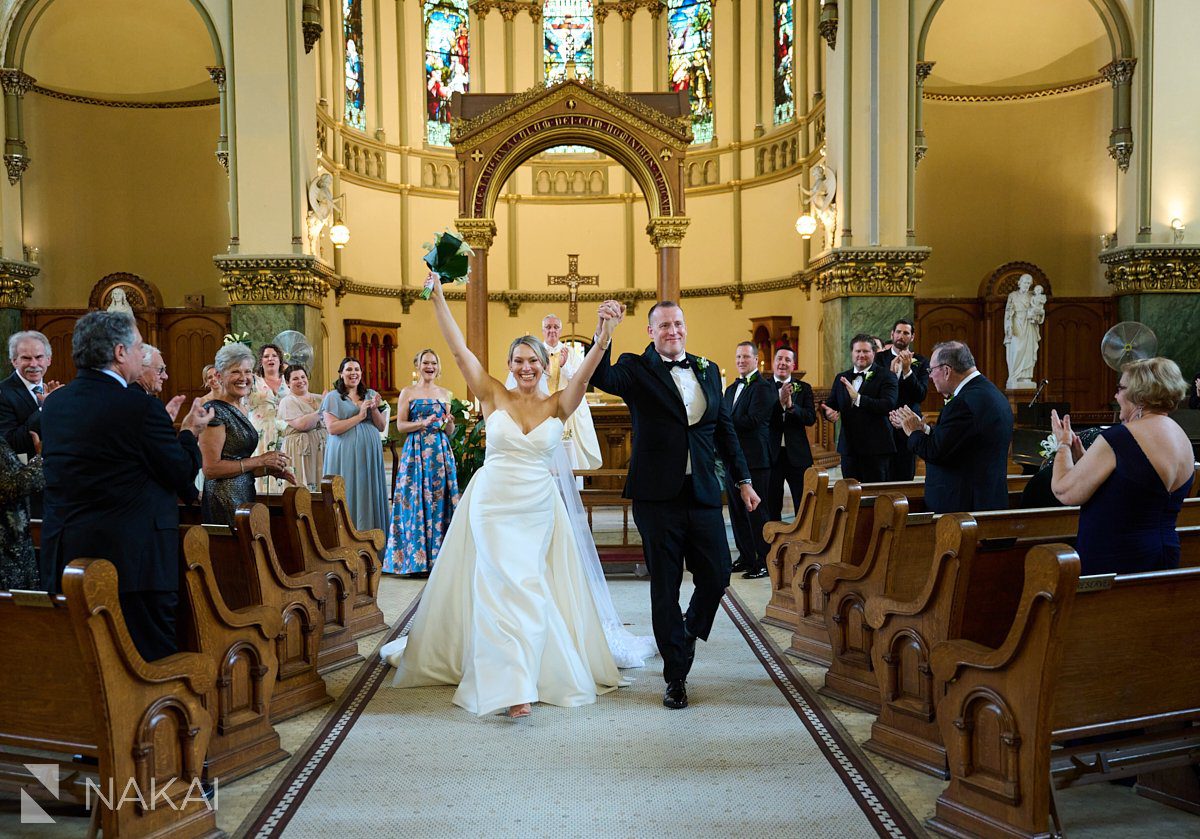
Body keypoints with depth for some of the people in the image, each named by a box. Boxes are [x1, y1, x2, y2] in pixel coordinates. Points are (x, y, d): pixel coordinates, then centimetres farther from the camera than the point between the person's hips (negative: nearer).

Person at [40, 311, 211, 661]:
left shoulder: (54, 404, 8)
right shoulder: (140, 407, -15)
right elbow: (183, 476, -10)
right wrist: (190, 433, 8)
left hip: (63, 556, 8)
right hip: (133, 554, -8)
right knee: (152, 657, 1)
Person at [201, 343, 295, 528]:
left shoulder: (240, 410, 15)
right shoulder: (214, 411, -12)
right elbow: (210, 469, -18)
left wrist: (270, 469, 6)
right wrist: (260, 460, -13)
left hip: (245, 497, 8)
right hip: (225, 501, -8)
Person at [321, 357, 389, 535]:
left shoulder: (370, 394, 14)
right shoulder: (333, 397, 1)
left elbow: (382, 427, 11)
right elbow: (332, 428, -11)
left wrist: (374, 409, -7)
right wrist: (360, 416, -12)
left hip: (370, 453, 4)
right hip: (345, 454, -4)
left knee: (369, 494, 4)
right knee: (349, 495, -4)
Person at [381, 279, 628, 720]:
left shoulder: (557, 405, 0)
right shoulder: (494, 396, -3)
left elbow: (584, 374, -17)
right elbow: (460, 350, -8)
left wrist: (603, 339, -33)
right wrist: (438, 299, -12)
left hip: (539, 509, 2)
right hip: (494, 504, -2)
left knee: (538, 589, 8)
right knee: (509, 587, -3)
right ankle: (512, 686, 4)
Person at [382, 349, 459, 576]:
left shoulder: (444, 393, 14)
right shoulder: (408, 392, 5)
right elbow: (400, 425, -1)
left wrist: (449, 423, -5)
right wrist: (423, 423, -14)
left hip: (440, 453, 3)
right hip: (416, 451, -3)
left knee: (440, 499, -1)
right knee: (415, 500, -6)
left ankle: (438, 555, 5)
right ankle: (415, 556, -1)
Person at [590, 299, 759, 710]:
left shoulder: (708, 370, 12)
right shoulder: (636, 369, -1)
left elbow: (725, 428, 16)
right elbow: (600, 377, -22)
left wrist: (742, 479, 14)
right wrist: (603, 331, -35)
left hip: (703, 493, 4)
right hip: (658, 496, -3)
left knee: (716, 577, 5)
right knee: (665, 587, 6)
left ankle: (688, 634, 37)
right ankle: (675, 676, 20)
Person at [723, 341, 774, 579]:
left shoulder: (763, 388, -8)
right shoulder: (731, 389, 19)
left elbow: (752, 420, -20)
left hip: (754, 460, -8)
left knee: (756, 511, -5)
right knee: (737, 512, 13)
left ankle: (764, 562, 3)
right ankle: (746, 557, 23)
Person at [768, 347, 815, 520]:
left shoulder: (804, 388, 5)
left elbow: (811, 419, -7)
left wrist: (791, 405, -21)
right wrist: (779, 402, -24)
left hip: (797, 454, 1)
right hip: (771, 454, -1)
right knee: (771, 505, 9)